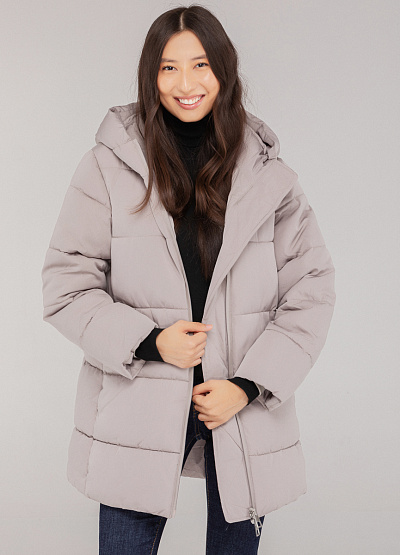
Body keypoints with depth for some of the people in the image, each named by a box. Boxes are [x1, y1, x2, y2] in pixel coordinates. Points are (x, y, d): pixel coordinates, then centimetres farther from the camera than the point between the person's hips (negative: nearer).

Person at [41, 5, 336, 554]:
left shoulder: (269, 175, 2)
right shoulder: (109, 166, -2)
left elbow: (311, 291, 2)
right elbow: (66, 284, -1)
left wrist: (248, 385, -7)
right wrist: (149, 341, -14)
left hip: (247, 415, 2)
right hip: (138, 412, -1)